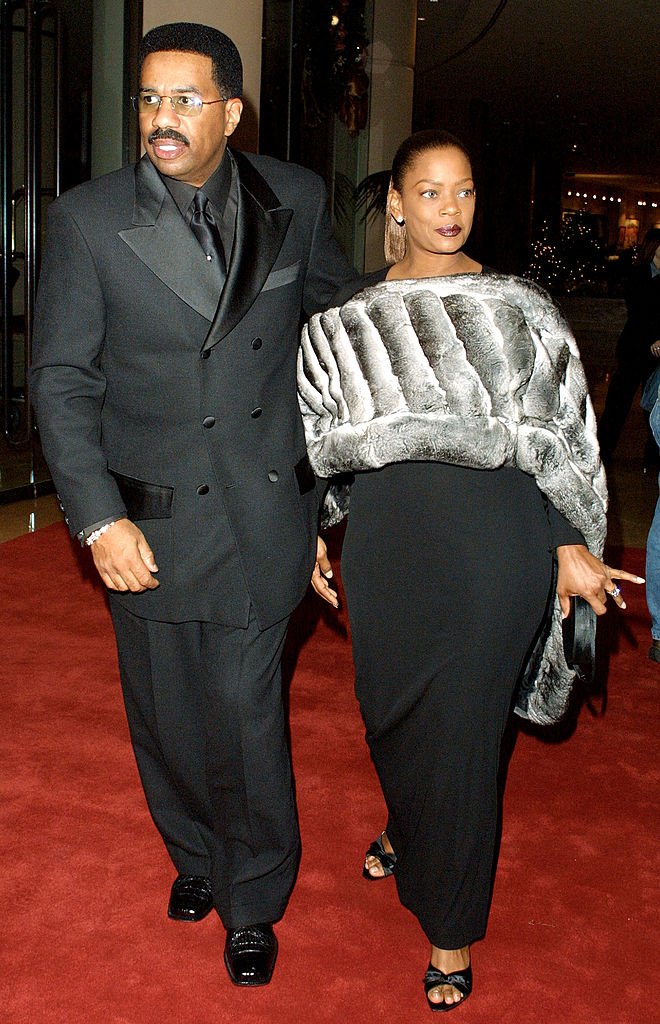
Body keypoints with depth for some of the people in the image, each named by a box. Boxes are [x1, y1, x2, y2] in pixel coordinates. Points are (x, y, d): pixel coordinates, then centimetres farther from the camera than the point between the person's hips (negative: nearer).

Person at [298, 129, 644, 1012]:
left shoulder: (522, 309, 1)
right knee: (388, 705, 16)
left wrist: (571, 545, -2)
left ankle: (451, 926, 22)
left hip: (495, 545, -3)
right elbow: (324, 436, 10)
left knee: (460, 728, 2)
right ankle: (410, 828, 50)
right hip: (386, 541, 3)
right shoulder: (351, 317, 6)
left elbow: (559, 435, 2)